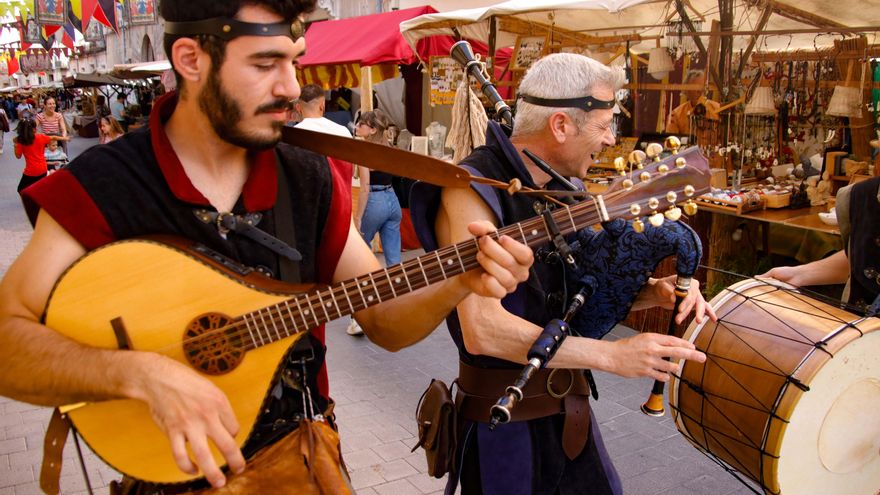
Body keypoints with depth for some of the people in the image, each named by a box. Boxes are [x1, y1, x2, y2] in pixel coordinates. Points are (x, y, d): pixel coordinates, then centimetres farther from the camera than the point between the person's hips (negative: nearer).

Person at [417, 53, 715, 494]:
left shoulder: (564, 189, 3)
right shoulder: (472, 191, -21)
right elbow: (482, 330, -30)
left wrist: (656, 290, -9)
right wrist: (612, 354, -29)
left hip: (569, 406, 7)